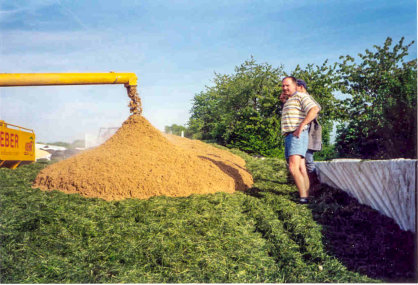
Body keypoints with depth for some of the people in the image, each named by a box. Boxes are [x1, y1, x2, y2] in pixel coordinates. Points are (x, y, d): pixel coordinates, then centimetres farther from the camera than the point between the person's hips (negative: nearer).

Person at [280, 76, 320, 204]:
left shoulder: (301, 96, -2)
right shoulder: (288, 101, 27)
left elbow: (315, 109, -18)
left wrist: (301, 125, -23)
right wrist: (283, 99, 30)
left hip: (298, 136, -10)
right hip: (288, 137, 10)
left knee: (293, 167, -23)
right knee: (301, 169, 5)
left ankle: (303, 197, -22)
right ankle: (307, 197, 6)